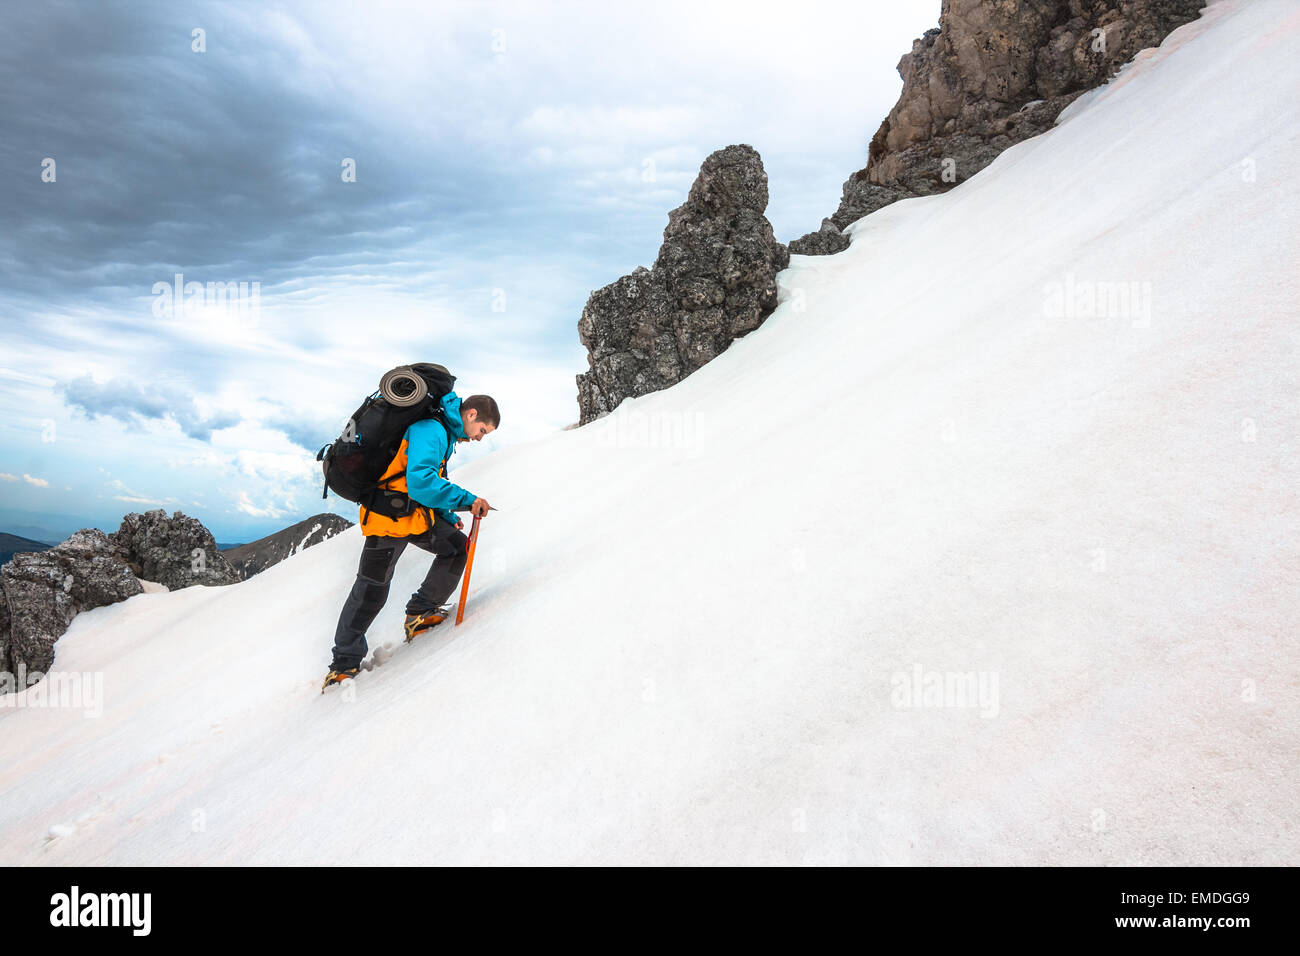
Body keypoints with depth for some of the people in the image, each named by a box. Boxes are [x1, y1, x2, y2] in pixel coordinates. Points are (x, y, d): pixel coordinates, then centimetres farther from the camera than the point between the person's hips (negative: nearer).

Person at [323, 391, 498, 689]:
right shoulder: (429, 430, -20)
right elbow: (419, 482, -33)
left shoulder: (443, 432, 12)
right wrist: (466, 499, -30)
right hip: (389, 516, -9)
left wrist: (446, 517, 14)